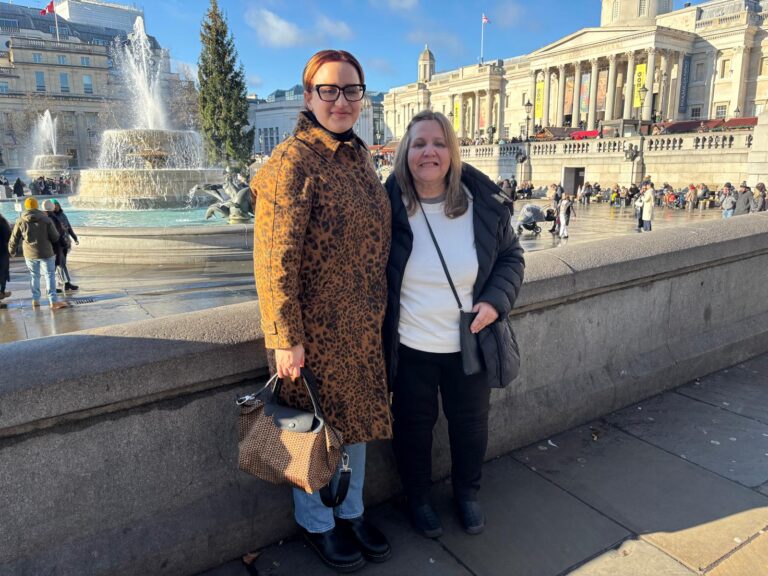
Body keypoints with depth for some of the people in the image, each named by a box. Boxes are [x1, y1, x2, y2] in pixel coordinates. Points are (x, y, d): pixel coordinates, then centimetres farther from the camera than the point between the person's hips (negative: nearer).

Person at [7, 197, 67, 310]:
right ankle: (53, 301, -5)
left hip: (29, 254, 3)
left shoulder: (20, 221, 0)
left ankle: (35, 300, 19)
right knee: (50, 275, 0)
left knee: (34, 276, 16)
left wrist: (11, 251, 22)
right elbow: (55, 238, -5)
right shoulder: (46, 220, -7)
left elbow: (14, 238, 6)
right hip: (46, 253, -3)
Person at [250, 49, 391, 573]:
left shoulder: (360, 157, 9)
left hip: (363, 327, 7)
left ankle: (352, 511, 42)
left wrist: (378, 315, 15)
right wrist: (285, 337, -19)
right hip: (315, 328, -7)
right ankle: (318, 525, 36)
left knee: (356, 418, 20)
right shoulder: (292, 162, -16)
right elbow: (275, 260, -19)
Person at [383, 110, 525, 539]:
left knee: (471, 425, 20)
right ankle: (418, 499, 43)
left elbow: (511, 255, 5)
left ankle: (468, 494, 48)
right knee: (414, 427, 16)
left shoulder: (482, 202, -8)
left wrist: (497, 300, -12)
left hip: (470, 345, 2)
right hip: (410, 348, -1)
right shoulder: (389, 206, -13)